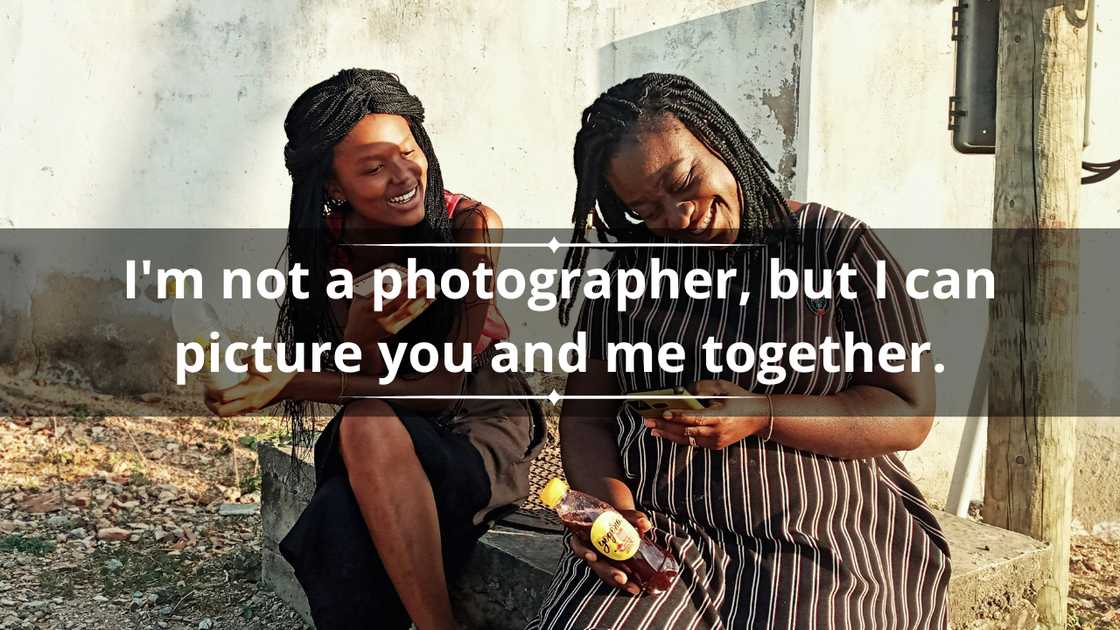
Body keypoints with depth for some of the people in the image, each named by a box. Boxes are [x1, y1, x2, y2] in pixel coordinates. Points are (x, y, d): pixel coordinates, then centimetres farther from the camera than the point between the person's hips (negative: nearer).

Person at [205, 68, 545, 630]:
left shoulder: (471, 225, -17)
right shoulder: (330, 247, -7)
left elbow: (444, 387, -20)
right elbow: (364, 383, -8)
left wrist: (294, 385, -28)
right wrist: (361, 333, -31)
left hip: (479, 419, -3)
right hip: (370, 437, 3)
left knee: (370, 426, -32)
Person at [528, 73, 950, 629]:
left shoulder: (838, 247, 1)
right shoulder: (632, 270, 11)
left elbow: (910, 415, -2)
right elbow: (585, 414, 9)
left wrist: (762, 416, -16)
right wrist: (608, 498, -12)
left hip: (818, 539, -2)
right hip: (657, 529, 2)